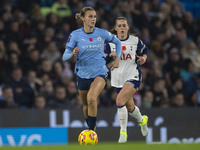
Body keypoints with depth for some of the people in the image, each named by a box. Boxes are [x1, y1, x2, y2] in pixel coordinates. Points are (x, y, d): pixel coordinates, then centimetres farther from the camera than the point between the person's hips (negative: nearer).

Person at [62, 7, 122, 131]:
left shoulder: (102, 33, -5)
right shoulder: (75, 35, -8)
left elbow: (117, 42, 14)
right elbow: (65, 56, -9)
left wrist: (117, 59, 4)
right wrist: (72, 54, -31)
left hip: (100, 73, -2)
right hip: (83, 74, 2)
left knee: (91, 98, -28)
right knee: (86, 105, 15)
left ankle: (92, 130, -21)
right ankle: (90, 126, 43)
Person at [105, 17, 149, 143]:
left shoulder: (135, 41, -1)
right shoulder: (110, 42, 1)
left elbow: (145, 50, 17)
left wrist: (144, 58, -4)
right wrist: (111, 55, -20)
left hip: (133, 77, -3)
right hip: (118, 79, 3)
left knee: (120, 101, -25)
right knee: (130, 108, 15)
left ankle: (123, 131, -12)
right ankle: (142, 120, 50)